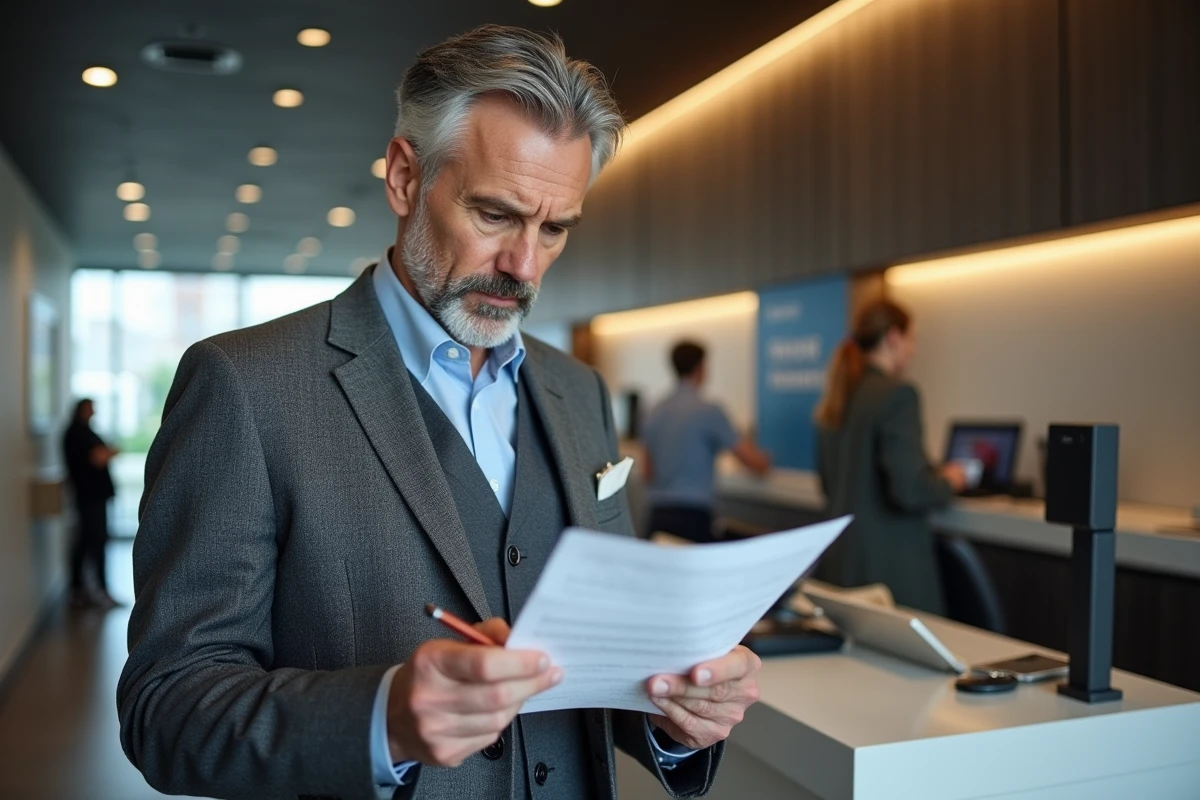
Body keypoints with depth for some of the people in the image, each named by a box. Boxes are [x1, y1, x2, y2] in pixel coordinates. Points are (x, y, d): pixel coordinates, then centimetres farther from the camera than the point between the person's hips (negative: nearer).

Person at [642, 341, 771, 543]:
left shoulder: (656, 413, 9)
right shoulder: (708, 411, -9)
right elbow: (757, 464, -4)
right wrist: (765, 460, 18)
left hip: (658, 514, 6)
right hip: (691, 516, -6)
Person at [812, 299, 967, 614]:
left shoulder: (838, 396, 10)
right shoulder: (897, 393, -15)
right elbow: (910, 489, -22)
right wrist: (948, 481, -1)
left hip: (840, 557, 9)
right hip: (887, 565, -8)